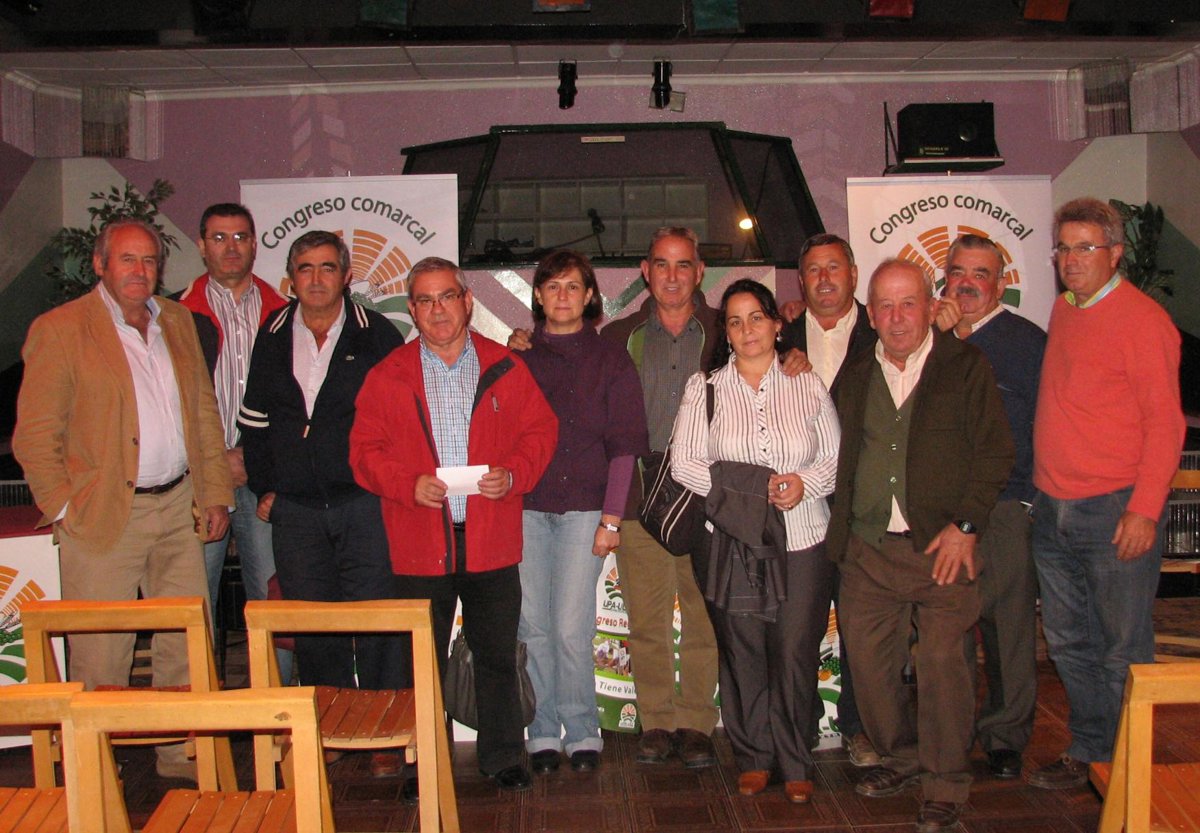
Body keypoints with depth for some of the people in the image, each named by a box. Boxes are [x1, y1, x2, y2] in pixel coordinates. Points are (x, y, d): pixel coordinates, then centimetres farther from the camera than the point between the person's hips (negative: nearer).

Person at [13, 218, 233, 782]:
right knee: (101, 656, 3)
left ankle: (184, 758, 24)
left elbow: (205, 412, 15)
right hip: (105, 516, -5)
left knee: (190, 645, 9)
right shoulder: (59, 330, -4)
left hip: (178, 508, 5)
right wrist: (63, 509, -9)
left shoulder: (178, 321, 12)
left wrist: (216, 493, 10)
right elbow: (34, 434, -4)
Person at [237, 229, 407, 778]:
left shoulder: (376, 335, 0)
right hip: (295, 509, 4)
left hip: (364, 504, -3)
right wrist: (263, 487, 11)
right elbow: (254, 420, 17)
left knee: (375, 619, -2)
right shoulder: (272, 340, 10)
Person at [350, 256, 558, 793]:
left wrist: (513, 474, -11)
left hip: (492, 542, 1)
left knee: (497, 656, 10)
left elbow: (540, 430, 7)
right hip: (420, 546, 0)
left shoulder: (506, 367, 7)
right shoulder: (388, 376, 5)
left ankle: (502, 757, 26)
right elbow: (366, 451, 2)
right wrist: (410, 485, -15)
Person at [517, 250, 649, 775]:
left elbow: (624, 446, 3)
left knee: (571, 628, -7)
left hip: (583, 507, -2)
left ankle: (582, 731, 9)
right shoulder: (518, 358, 12)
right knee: (533, 625, 2)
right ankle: (544, 732, 14)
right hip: (526, 506, 2)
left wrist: (612, 518, -4)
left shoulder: (611, 360, 7)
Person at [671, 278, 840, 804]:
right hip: (731, 543, 0)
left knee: (796, 652, 0)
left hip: (802, 542, 1)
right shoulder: (704, 388, 6)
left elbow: (836, 459, 9)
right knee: (741, 652, 4)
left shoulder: (807, 386, 9)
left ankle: (794, 764, 17)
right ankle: (753, 759, 22)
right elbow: (684, 463, -1)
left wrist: (806, 483, -12)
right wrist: (754, 488, -11)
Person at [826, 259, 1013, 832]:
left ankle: (945, 786, 11)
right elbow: (840, 457, 20)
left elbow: (994, 453, -4)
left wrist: (964, 527, -11)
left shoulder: (966, 366, 1)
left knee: (942, 661, -5)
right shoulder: (856, 376, 14)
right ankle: (901, 757, 29)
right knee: (867, 657, 7)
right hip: (867, 549, 5)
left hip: (942, 546, -4)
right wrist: (840, 532, 9)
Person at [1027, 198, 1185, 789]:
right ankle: (1087, 752, 29)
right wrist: (1045, 490, 15)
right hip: (1053, 511, 7)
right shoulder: (1063, 309, 13)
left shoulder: (1142, 319, -8)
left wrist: (1144, 509, -17)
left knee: (1122, 651, 3)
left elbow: (1165, 422, -11)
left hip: (1115, 512, -7)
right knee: (1069, 642, 15)